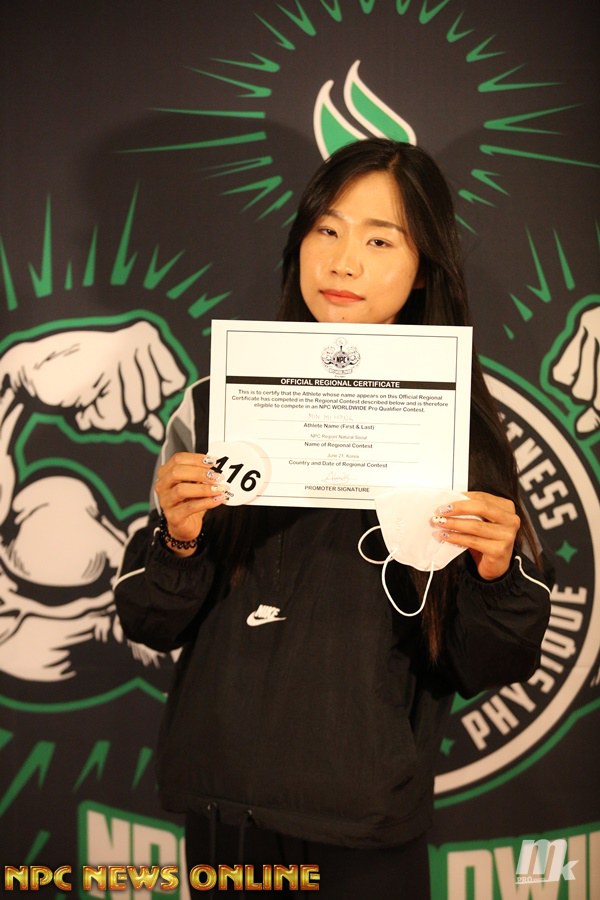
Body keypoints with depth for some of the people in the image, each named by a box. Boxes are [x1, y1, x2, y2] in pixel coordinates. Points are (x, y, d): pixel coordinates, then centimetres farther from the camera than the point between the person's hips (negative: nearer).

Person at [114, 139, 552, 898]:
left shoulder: (458, 432, -5)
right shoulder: (217, 406, -5)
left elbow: (485, 667, -2)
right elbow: (151, 623, 0)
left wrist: (496, 575, -20)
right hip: (222, 802, 2)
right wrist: (177, 543, -19)